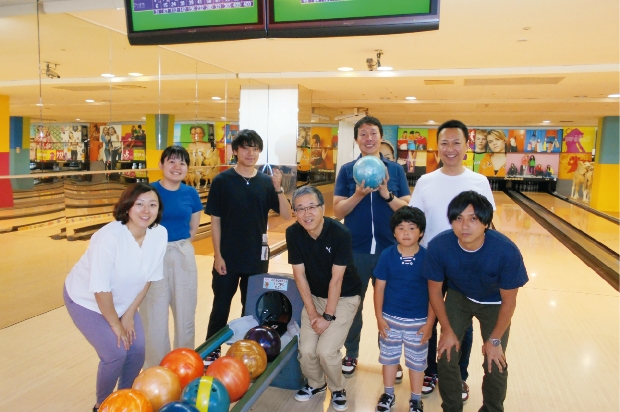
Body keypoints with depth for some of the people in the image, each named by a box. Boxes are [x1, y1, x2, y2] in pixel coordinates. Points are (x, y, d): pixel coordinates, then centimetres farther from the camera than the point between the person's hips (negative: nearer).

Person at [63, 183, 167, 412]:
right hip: (87, 300, -5)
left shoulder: (159, 234, -19)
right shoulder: (110, 237, -35)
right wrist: (115, 324, -17)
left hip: (121, 300, 5)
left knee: (137, 350, 0)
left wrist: (129, 314, -4)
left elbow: (148, 278, -6)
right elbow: (100, 289, -28)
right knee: (116, 353, -12)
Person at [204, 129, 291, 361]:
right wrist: (217, 255, -9)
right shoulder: (222, 181, -6)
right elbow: (215, 220, -5)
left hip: (257, 257, 3)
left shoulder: (266, 182, 0)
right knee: (221, 306, 9)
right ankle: (212, 351, 26)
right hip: (228, 257, -2)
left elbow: (286, 216, -5)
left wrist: (278, 188, -19)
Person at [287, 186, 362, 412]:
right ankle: (316, 384, 28)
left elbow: (336, 279, -22)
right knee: (306, 350, -4)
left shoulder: (340, 233, -26)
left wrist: (328, 316, -18)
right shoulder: (293, 233, -15)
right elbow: (300, 275, -9)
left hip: (343, 298, -3)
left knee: (326, 351, -13)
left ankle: (337, 389, 19)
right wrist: (312, 312, -9)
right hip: (314, 296, 4)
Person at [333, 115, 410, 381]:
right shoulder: (347, 170, -1)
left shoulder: (396, 170, 1)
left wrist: (386, 194, -19)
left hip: (389, 250, 1)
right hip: (355, 250, 0)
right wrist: (359, 194, -21)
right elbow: (338, 211, -6)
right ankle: (351, 356, 31)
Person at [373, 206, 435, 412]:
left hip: (418, 321, -1)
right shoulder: (387, 255, -11)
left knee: (416, 361, 15)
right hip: (390, 318, 1)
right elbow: (379, 287, -4)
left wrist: (430, 322, -6)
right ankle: (388, 394, 39)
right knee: (388, 357, 18)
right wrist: (379, 317, -4)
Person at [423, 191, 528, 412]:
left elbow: (508, 301, -19)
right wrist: (447, 330, -7)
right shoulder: (438, 246, -33)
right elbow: (435, 290, -14)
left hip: (494, 304, -1)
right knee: (446, 356, 2)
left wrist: (495, 340, -10)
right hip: (458, 298, 1)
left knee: (495, 364, 2)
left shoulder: (506, 251, -36)